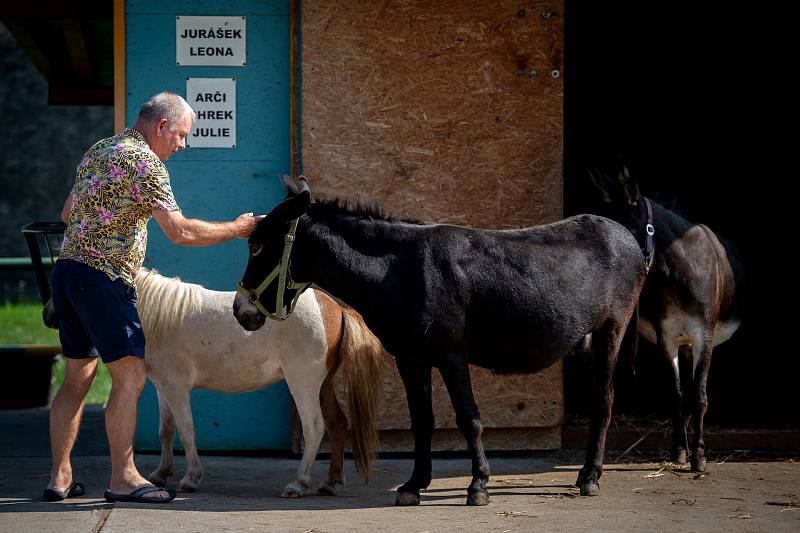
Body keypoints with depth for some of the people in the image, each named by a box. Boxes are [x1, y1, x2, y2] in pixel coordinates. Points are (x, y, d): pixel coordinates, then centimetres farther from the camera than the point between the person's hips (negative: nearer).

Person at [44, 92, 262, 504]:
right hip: (103, 274, -9)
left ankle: (59, 477, 13)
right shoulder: (144, 161, -10)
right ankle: (123, 478, -8)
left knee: (78, 375, 13)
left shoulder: (98, 150, 18)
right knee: (130, 376, -7)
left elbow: (67, 213, 28)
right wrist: (239, 228, -7)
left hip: (67, 267, 9)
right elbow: (179, 231, -16)